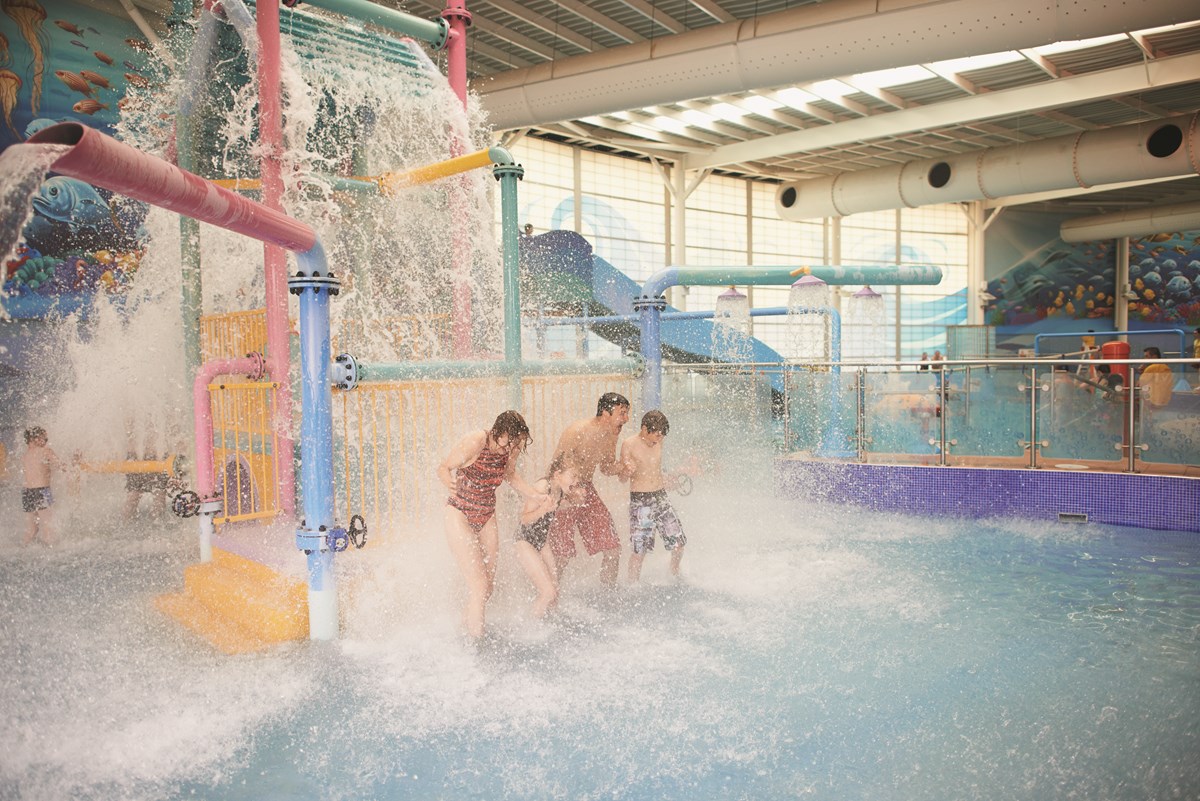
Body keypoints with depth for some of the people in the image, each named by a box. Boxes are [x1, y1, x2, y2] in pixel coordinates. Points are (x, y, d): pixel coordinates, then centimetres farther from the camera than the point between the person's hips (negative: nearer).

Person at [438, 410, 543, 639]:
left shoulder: (511, 449, -7)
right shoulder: (473, 444, -25)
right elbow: (443, 468, -16)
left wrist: (538, 496, 3)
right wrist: (450, 483, -38)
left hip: (487, 517, 6)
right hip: (460, 516, -6)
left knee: (489, 585, 10)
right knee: (479, 584, -14)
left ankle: (467, 620, 35)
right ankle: (476, 639, -2)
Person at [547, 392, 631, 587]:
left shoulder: (611, 435, 0)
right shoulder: (577, 432, -23)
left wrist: (618, 468, -8)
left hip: (587, 490, 7)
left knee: (613, 548, 3)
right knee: (562, 555, -6)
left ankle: (610, 588, 23)